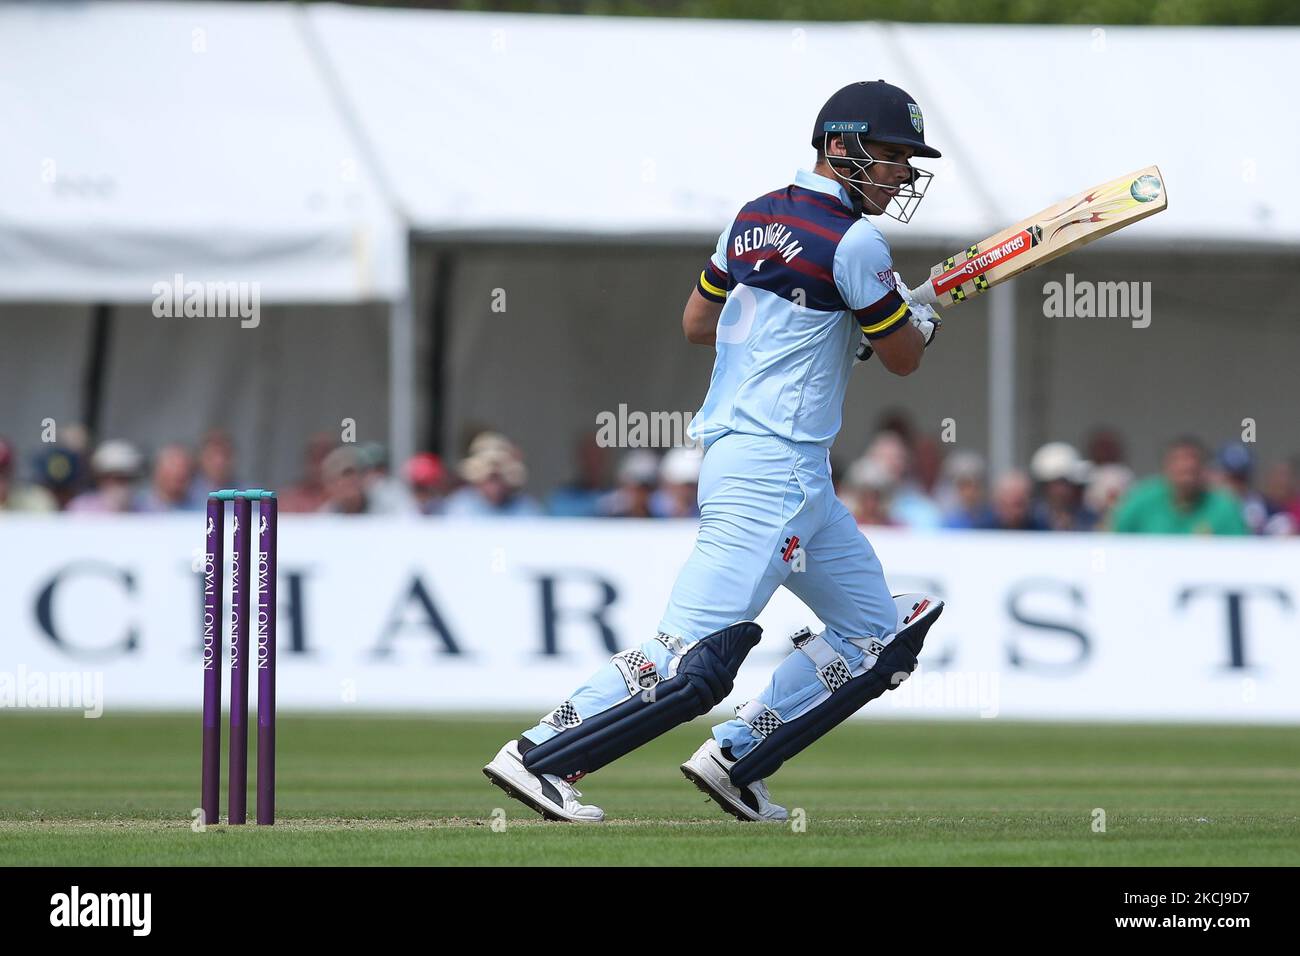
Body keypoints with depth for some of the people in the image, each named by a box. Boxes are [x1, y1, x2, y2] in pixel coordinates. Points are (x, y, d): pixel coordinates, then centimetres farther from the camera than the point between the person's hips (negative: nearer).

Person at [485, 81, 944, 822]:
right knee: (694, 657, -13)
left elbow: (697, 322, 24)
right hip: (773, 474, -10)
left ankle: (735, 760, 11)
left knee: (879, 636, 14)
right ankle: (538, 757, -11)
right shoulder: (852, 242, -11)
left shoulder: (755, 219, 14)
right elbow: (904, 358, -3)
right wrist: (920, 316, 19)